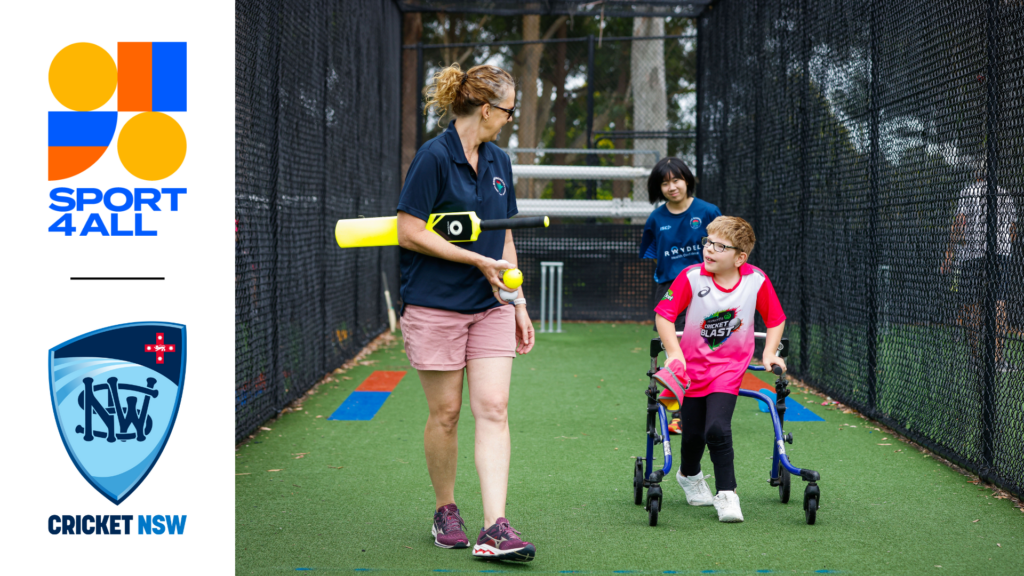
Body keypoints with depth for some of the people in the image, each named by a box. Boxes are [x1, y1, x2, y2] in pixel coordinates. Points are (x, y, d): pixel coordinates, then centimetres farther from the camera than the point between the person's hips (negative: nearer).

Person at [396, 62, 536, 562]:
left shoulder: (499, 163, 12)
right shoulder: (434, 157, -11)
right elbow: (409, 233, -15)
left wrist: (519, 304, 14)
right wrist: (478, 260, -13)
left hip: (489, 307, 6)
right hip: (435, 307, -5)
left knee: (493, 409, -5)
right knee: (445, 414, 4)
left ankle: (495, 529, -8)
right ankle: (445, 513, 23)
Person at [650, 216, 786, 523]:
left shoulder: (756, 281, -11)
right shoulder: (691, 277, -15)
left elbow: (775, 319, 4)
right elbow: (663, 314, -11)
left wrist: (769, 353, -3)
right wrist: (674, 353, -19)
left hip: (729, 368, -1)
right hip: (693, 367, 1)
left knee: (717, 429, -19)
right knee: (693, 433, 10)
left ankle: (726, 494, -5)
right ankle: (689, 475, 42)